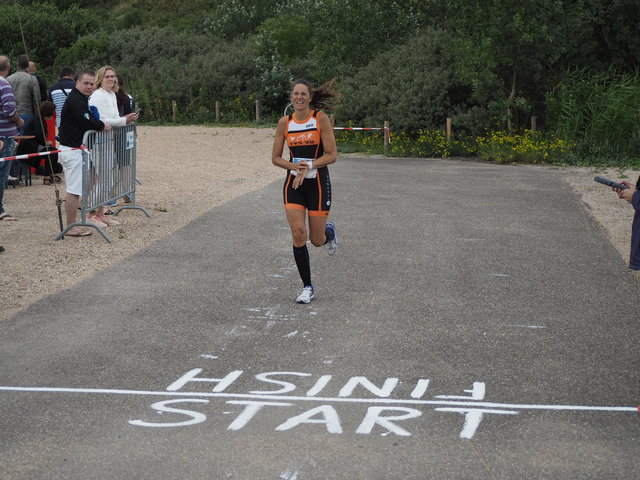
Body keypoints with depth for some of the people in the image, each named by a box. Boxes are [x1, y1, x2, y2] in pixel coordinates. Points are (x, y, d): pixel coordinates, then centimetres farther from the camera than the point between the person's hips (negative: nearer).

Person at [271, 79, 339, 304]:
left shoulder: (321, 119, -7)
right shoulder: (285, 122, 2)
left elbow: (332, 155, -10)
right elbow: (276, 158, 6)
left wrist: (308, 166, -21)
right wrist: (294, 166, -13)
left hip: (318, 182, -2)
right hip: (293, 183, 2)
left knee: (317, 240, 3)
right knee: (298, 234, -11)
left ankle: (329, 231, 42)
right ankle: (307, 288, 1)